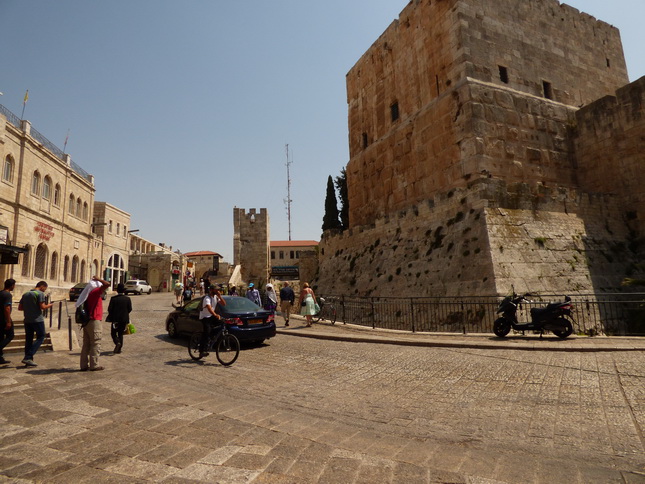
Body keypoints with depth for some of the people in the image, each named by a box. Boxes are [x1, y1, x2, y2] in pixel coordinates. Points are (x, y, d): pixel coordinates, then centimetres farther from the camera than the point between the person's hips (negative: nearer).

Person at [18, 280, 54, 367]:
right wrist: (49, 305, 3)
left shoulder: (25, 294, 14)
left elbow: (20, 307, 15)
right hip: (37, 320, -7)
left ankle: (28, 359, 13)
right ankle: (28, 357, -8)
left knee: (28, 340, 12)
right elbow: (42, 307, -15)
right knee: (40, 338, 2)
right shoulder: (40, 293, -8)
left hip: (27, 320, 7)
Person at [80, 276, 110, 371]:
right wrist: (98, 279, -10)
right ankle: (94, 365, 1)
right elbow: (107, 284, -27)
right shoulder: (96, 291, -11)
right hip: (94, 321, -9)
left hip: (87, 321, 9)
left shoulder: (88, 293, 16)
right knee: (95, 344, -2)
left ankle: (84, 365, 16)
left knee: (86, 344, 12)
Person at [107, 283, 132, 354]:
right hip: (124, 319, 2)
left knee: (113, 333, 10)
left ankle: (117, 343, -17)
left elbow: (110, 309, -9)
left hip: (115, 319, -2)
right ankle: (119, 349, 13)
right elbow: (130, 309, -3)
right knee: (120, 333, 13)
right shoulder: (128, 299, -4)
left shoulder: (113, 298, -8)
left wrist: (111, 316, 9)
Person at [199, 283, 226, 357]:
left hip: (211, 316, 7)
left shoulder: (216, 297, 3)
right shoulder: (207, 298, -21)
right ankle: (202, 351, -8)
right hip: (204, 317, -7)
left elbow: (224, 304, -1)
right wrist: (215, 315, -53)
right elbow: (209, 308, -39)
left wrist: (220, 296, -13)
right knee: (206, 333, -15)